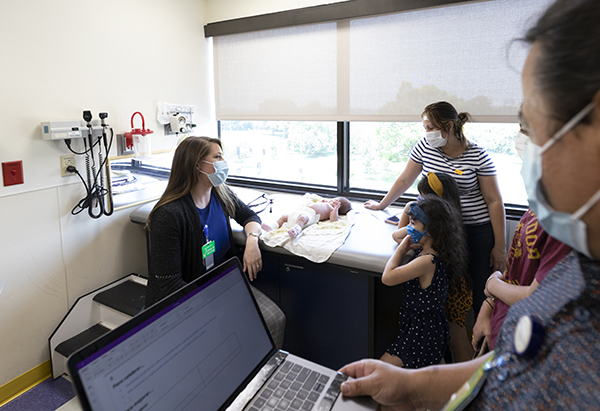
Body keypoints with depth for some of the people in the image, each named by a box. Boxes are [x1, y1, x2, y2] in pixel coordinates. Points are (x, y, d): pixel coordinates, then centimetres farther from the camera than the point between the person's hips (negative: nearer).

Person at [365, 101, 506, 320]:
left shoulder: (478, 156, -8)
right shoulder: (425, 146, 1)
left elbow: (494, 201, -6)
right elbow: (405, 180, 12)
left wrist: (499, 247, -6)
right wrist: (381, 205, 18)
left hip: (478, 231, -2)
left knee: (481, 293, 1)